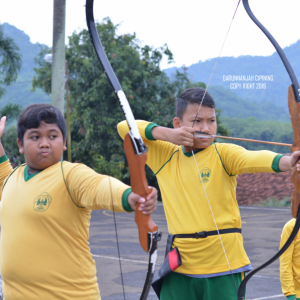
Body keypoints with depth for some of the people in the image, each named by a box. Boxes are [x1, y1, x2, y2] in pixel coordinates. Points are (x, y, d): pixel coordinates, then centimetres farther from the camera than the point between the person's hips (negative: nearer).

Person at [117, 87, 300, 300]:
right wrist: (167, 134, -9)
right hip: (180, 267, 3)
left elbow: (253, 159, -23)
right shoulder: (164, 155, 8)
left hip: (223, 265, -2)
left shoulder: (223, 153, -3)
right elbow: (125, 127, 6)